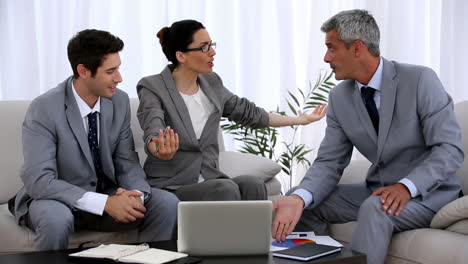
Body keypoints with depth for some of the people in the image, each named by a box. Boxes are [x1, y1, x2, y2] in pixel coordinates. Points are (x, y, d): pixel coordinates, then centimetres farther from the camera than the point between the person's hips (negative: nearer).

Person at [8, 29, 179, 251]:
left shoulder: (120, 102, -4)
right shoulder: (44, 109, -21)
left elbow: (127, 163, 0)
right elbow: (39, 180, -27)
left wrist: (135, 195, -24)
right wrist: (105, 203, -35)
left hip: (107, 196, 5)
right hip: (58, 200, -4)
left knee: (168, 204, -16)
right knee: (56, 219, -38)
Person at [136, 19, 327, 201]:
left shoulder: (212, 84, 10)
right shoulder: (153, 89, -9)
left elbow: (249, 113, 22)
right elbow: (153, 133, -27)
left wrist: (300, 119, 27)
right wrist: (161, 152, -52)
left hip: (209, 180, 6)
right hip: (172, 187, -5)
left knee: (252, 185, -26)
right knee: (227, 189, -32)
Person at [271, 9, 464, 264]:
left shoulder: (420, 80, -18)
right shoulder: (339, 97, -2)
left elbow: (450, 149, -19)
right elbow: (329, 163, -4)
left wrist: (407, 186, -34)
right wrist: (299, 199, -24)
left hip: (429, 191, -6)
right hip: (378, 189, 6)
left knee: (375, 208, -35)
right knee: (303, 200, -7)